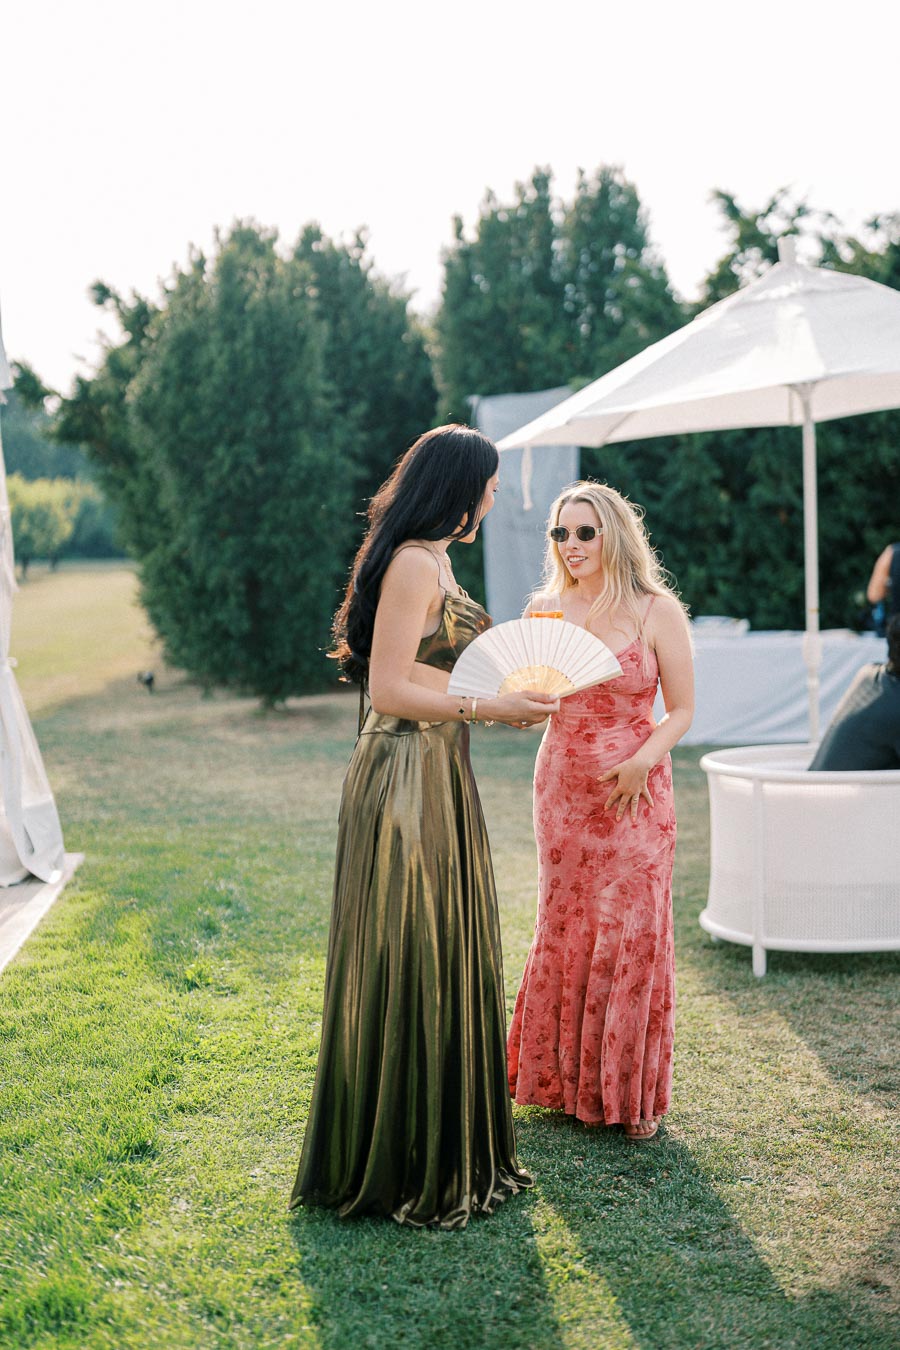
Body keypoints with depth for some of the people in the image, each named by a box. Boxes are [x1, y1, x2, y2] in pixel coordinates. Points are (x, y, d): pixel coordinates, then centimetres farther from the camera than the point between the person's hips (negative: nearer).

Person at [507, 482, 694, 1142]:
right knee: (564, 930, 8)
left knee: (631, 934, -1)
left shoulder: (657, 611, -5)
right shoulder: (547, 609, 5)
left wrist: (644, 760, -20)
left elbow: (682, 710, -3)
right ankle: (566, 1077, 23)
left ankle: (632, 1093, 12)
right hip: (562, 786, 3)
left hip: (635, 792, -3)